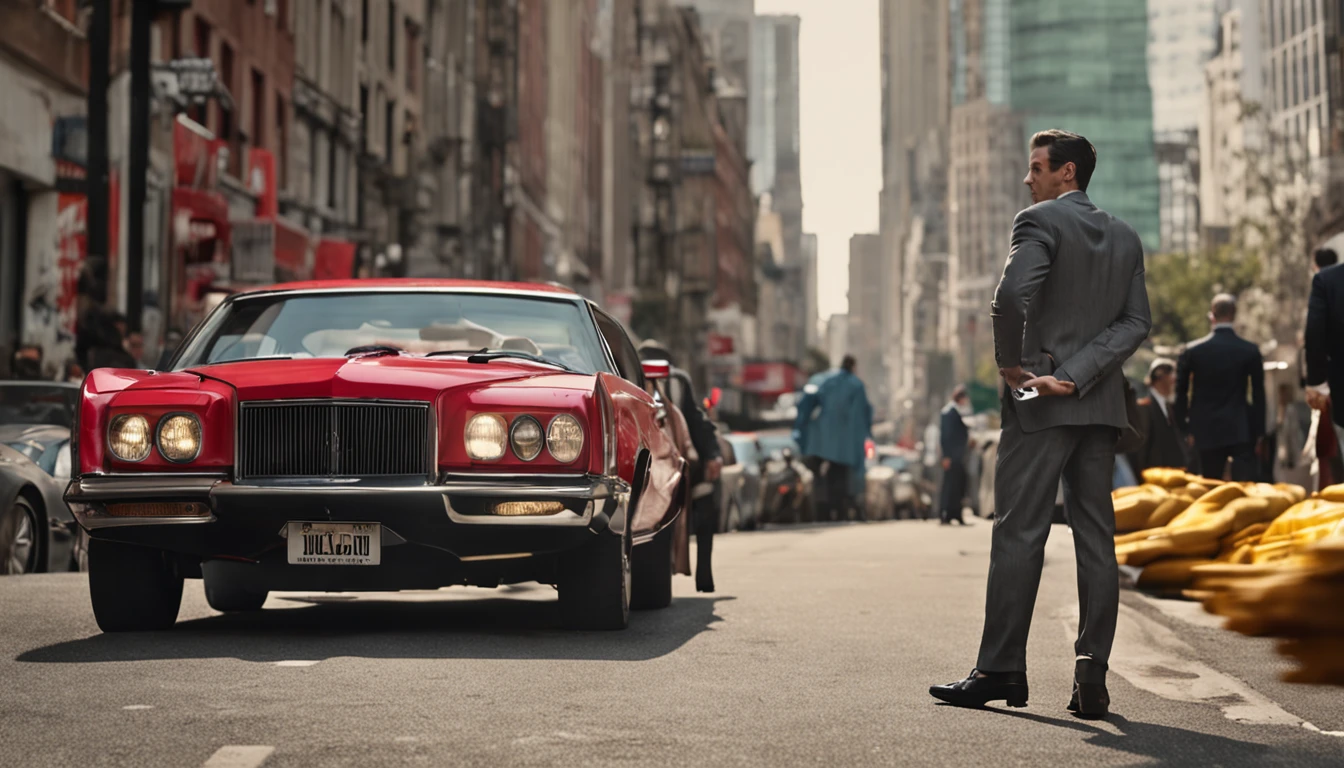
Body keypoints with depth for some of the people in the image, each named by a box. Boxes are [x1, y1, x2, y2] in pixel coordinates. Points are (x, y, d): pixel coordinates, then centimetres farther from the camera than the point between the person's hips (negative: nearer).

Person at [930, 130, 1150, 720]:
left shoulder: (1040, 221, -6)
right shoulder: (1125, 238, 14)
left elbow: (1011, 295, -23)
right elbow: (1136, 321, 3)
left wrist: (1009, 362, -8)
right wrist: (1077, 375, -6)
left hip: (1039, 403, -6)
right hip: (1101, 404, 6)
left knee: (1019, 533, -3)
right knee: (1096, 537, 5)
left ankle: (1000, 670, -1)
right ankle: (1092, 675, 1)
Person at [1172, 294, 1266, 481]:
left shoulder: (1192, 351, -2)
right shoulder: (1250, 351, -2)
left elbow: (1181, 393, 2)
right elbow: (1259, 395, 2)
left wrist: (1185, 428, 11)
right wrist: (1259, 433, 9)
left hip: (1207, 431, 1)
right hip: (1241, 430, -1)